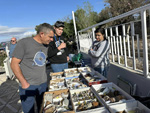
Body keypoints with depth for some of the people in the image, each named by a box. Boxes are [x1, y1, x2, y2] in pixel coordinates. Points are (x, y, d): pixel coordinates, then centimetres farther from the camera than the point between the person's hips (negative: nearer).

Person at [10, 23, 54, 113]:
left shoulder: (46, 45, 5)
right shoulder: (24, 43, -13)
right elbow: (14, 64, -11)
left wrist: (44, 79, 13)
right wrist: (24, 82, -13)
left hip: (43, 84, 5)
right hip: (28, 85, -5)